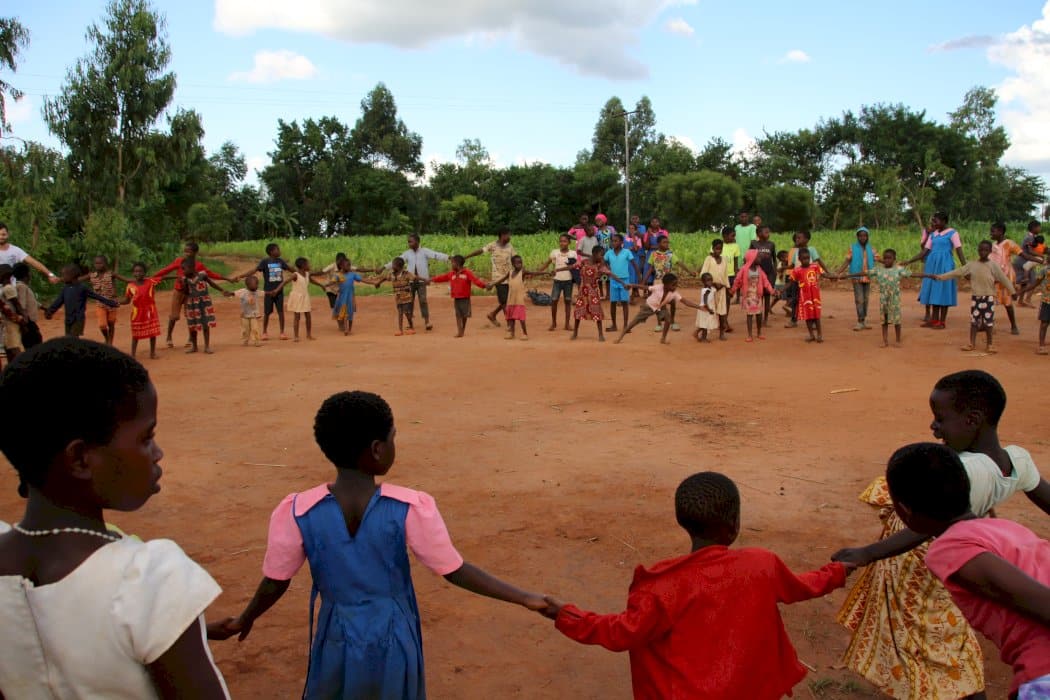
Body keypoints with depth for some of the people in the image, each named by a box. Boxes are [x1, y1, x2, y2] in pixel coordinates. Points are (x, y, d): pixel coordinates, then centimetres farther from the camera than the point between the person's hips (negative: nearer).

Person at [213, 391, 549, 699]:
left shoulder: (296, 512, -16)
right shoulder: (411, 508, -20)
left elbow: (274, 584, -5)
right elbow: (455, 571, -15)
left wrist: (244, 620, 17)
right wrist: (527, 598, -5)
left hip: (337, 641, 1)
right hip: (393, 641, -1)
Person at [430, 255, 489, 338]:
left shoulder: (467, 273, -8)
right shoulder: (451, 274, 8)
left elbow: (475, 280, -17)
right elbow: (442, 277, 14)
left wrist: (484, 285, -29)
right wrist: (432, 279, 16)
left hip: (465, 298, -4)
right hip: (456, 299, 4)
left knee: (464, 315, 4)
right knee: (458, 315, 1)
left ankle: (463, 330, 20)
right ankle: (459, 331, -1)